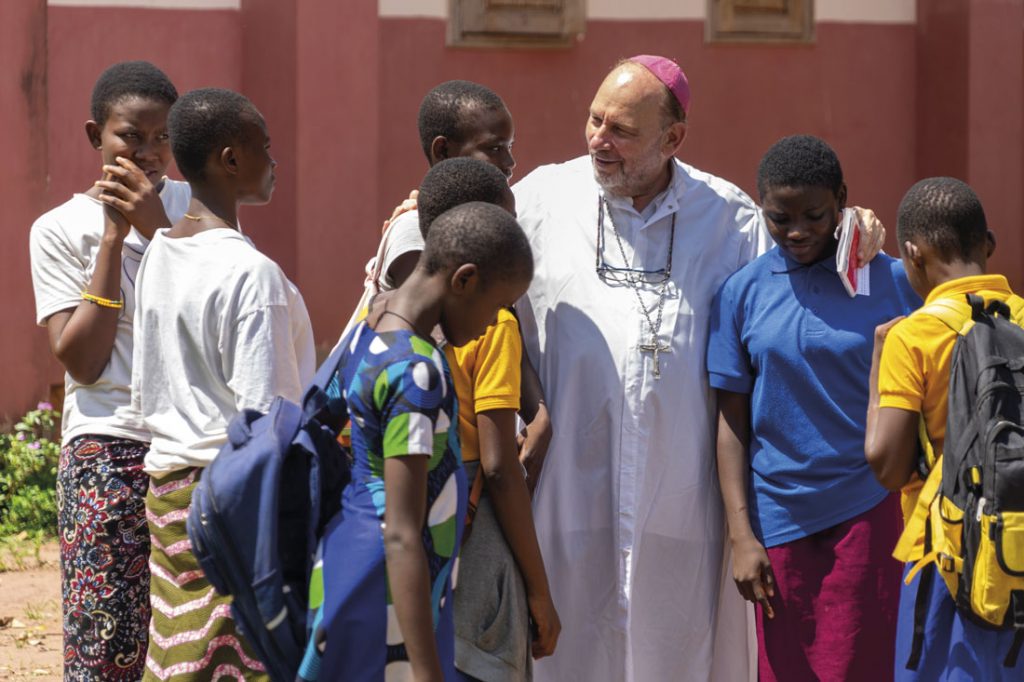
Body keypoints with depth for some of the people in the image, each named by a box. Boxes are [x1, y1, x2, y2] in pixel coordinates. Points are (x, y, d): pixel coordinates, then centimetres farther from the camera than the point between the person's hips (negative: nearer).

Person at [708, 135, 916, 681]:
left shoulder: (892, 283, -1)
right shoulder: (743, 293, 2)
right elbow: (731, 421, 4)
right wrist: (741, 535, -2)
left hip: (870, 513, -1)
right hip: (780, 519, 2)